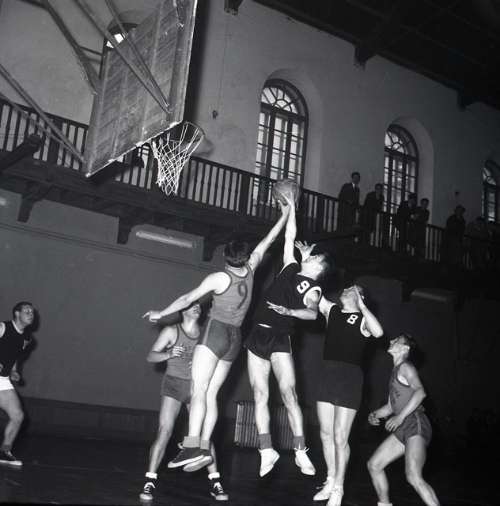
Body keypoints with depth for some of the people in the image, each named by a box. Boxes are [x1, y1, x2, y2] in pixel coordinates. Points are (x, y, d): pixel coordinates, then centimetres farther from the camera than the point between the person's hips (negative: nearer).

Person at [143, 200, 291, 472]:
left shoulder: (219, 277, -7)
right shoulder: (249, 271, 5)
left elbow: (187, 299, 0)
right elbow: (266, 242, 17)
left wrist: (161, 313, 12)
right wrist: (285, 215, 26)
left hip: (216, 331, -6)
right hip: (234, 338, 6)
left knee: (198, 389, -13)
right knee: (210, 394, 6)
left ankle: (192, 446, -27)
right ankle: (204, 447, -2)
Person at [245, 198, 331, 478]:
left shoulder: (313, 289, 1)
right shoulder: (290, 267, 15)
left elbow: (312, 313, -18)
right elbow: (290, 236, 21)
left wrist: (287, 311, -30)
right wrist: (291, 207, 25)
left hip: (280, 338, -5)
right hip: (258, 335, 5)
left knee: (289, 393, -13)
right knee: (260, 395, 1)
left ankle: (301, 451, -9)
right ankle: (267, 450, 5)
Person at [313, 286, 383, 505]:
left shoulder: (363, 319, -1)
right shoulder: (331, 310, 13)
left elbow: (378, 332, -21)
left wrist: (361, 305, -15)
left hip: (349, 376, -5)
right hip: (327, 373, 5)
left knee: (340, 437, -2)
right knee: (326, 434, 10)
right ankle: (331, 481, 26)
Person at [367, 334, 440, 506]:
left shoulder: (405, 367, -5)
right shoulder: (396, 371, 22)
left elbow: (420, 392, -22)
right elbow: (391, 406, 25)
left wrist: (400, 417, -25)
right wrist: (375, 414, 7)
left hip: (416, 424, -9)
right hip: (403, 429, 9)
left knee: (413, 477, -24)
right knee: (374, 465, 8)